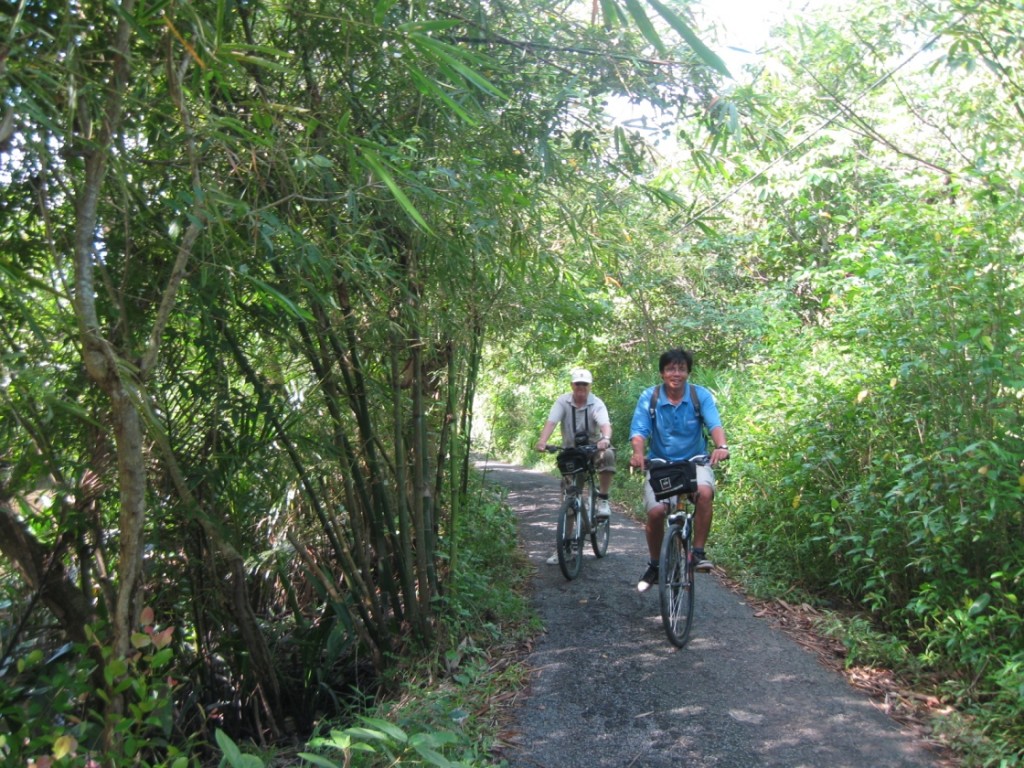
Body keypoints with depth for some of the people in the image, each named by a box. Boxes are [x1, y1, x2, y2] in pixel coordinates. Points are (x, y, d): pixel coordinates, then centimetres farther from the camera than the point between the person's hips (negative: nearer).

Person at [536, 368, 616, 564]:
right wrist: (542, 440, -46)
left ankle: (603, 500, -19)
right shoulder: (563, 401, -12)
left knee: (608, 455, -37)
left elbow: (605, 423, -33)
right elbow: (551, 421, -26)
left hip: (593, 448, -1)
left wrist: (606, 439, -56)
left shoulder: (596, 403, -16)